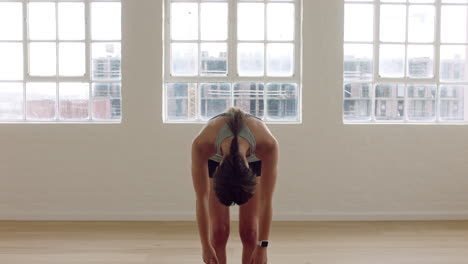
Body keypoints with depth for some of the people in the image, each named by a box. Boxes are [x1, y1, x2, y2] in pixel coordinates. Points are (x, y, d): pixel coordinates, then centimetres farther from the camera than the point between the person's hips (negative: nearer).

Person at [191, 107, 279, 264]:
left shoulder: (267, 144, -42)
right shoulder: (202, 144, -42)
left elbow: (266, 200, -31)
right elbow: (201, 199, -30)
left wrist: (262, 246, -25)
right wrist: (206, 246, -24)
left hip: (254, 160, 0)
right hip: (214, 160, 0)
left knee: (249, 231, -7)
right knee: (219, 230, -8)